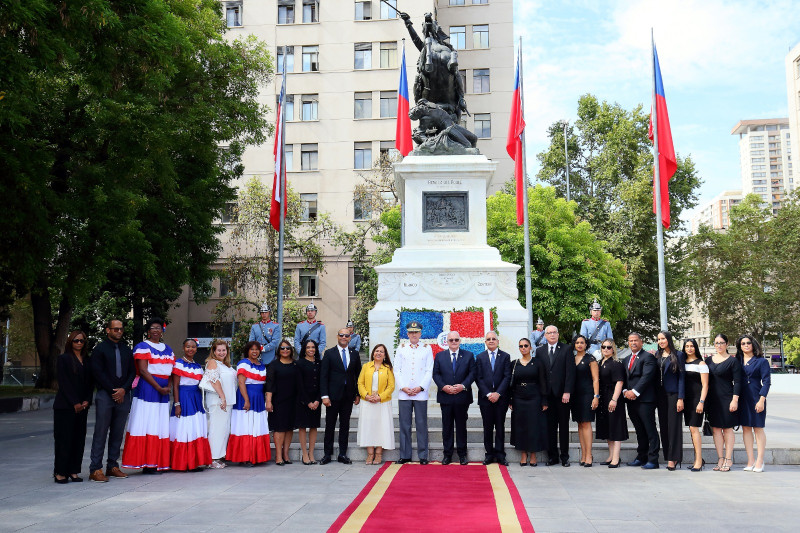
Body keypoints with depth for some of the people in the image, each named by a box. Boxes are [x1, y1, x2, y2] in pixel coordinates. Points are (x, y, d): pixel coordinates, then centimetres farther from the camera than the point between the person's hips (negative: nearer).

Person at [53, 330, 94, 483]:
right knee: (64, 438, -4)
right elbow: (63, 383, -7)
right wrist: (74, 403, -12)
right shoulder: (63, 359, 0)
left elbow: (91, 382, 12)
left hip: (82, 406, 5)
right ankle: (60, 472, 3)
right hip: (65, 406, -5)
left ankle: (73, 471, 10)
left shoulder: (87, 360, 13)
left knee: (79, 438, 4)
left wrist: (87, 401, -3)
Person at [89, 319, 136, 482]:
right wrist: (113, 391, -9)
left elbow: (132, 372, 13)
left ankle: (112, 466, 13)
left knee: (118, 433, 7)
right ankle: (95, 469, -1)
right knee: (101, 433, -4)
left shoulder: (126, 349, 16)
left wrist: (124, 389, -4)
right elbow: (98, 373, -6)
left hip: (123, 395, 5)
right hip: (105, 395, -5)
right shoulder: (100, 349, 1)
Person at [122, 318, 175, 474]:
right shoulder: (142, 347, -1)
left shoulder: (168, 349, 19)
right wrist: (159, 388, -14)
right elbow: (143, 370, -10)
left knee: (160, 426, 4)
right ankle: (146, 464, -7)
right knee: (146, 424, -7)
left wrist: (169, 387, -2)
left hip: (163, 393, 6)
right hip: (147, 389, -6)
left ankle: (157, 462, 6)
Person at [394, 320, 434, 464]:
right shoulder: (401, 348, 12)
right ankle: (405, 455, 11)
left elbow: (429, 371, 4)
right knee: (404, 424, 3)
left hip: (421, 393, -1)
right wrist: (403, 387, -5)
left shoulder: (427, 349, 9)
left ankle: (423, 456, 7)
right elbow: (397, 370, 7)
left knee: (421, 424, 0)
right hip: (404, 393, 1)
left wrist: (420, 387, -8)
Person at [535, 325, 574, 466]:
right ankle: (552, 456, 13)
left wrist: (567, 392, -11)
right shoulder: (540, 351, 10)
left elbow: (570, 372, -4)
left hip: (562, 394, -2)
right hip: (547, 395, 2)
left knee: (564, 425, 5)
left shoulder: (566, 349, 2)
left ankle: (564, 456, 13)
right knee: (550, 426, 6)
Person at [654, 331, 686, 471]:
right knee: (664, 426, 7)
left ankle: (673, 458, 0)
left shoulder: (678, 355, -4)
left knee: (673, 425, -4)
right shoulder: (657, 354, 11)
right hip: (660, 395, 6)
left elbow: (682, 377, -7)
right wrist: (655, 396, 6)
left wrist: (681, 398, -12)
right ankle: (668, 456, 14)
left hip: (673, 394, -5)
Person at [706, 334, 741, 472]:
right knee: (716, 428, 4)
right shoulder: (709, 360, 11)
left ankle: (728, 459, 7)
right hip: (713, 398, 5)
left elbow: (737, 382, -6)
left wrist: (735, 399, -14)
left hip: (727, 398, -4)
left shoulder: (733, 361, -2)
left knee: (727, 428, 0)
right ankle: (720, 459, 9)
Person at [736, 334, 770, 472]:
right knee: (746, 428, 4)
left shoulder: (761, 361, -1)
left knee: (758, 428, -1)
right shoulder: (737, 361, 10)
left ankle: (760, 461, 5)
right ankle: (750, 460, 9)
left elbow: (766, 382, -5)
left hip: (756, 398, -4)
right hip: (742, 398, 4)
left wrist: (762, 400, -13)